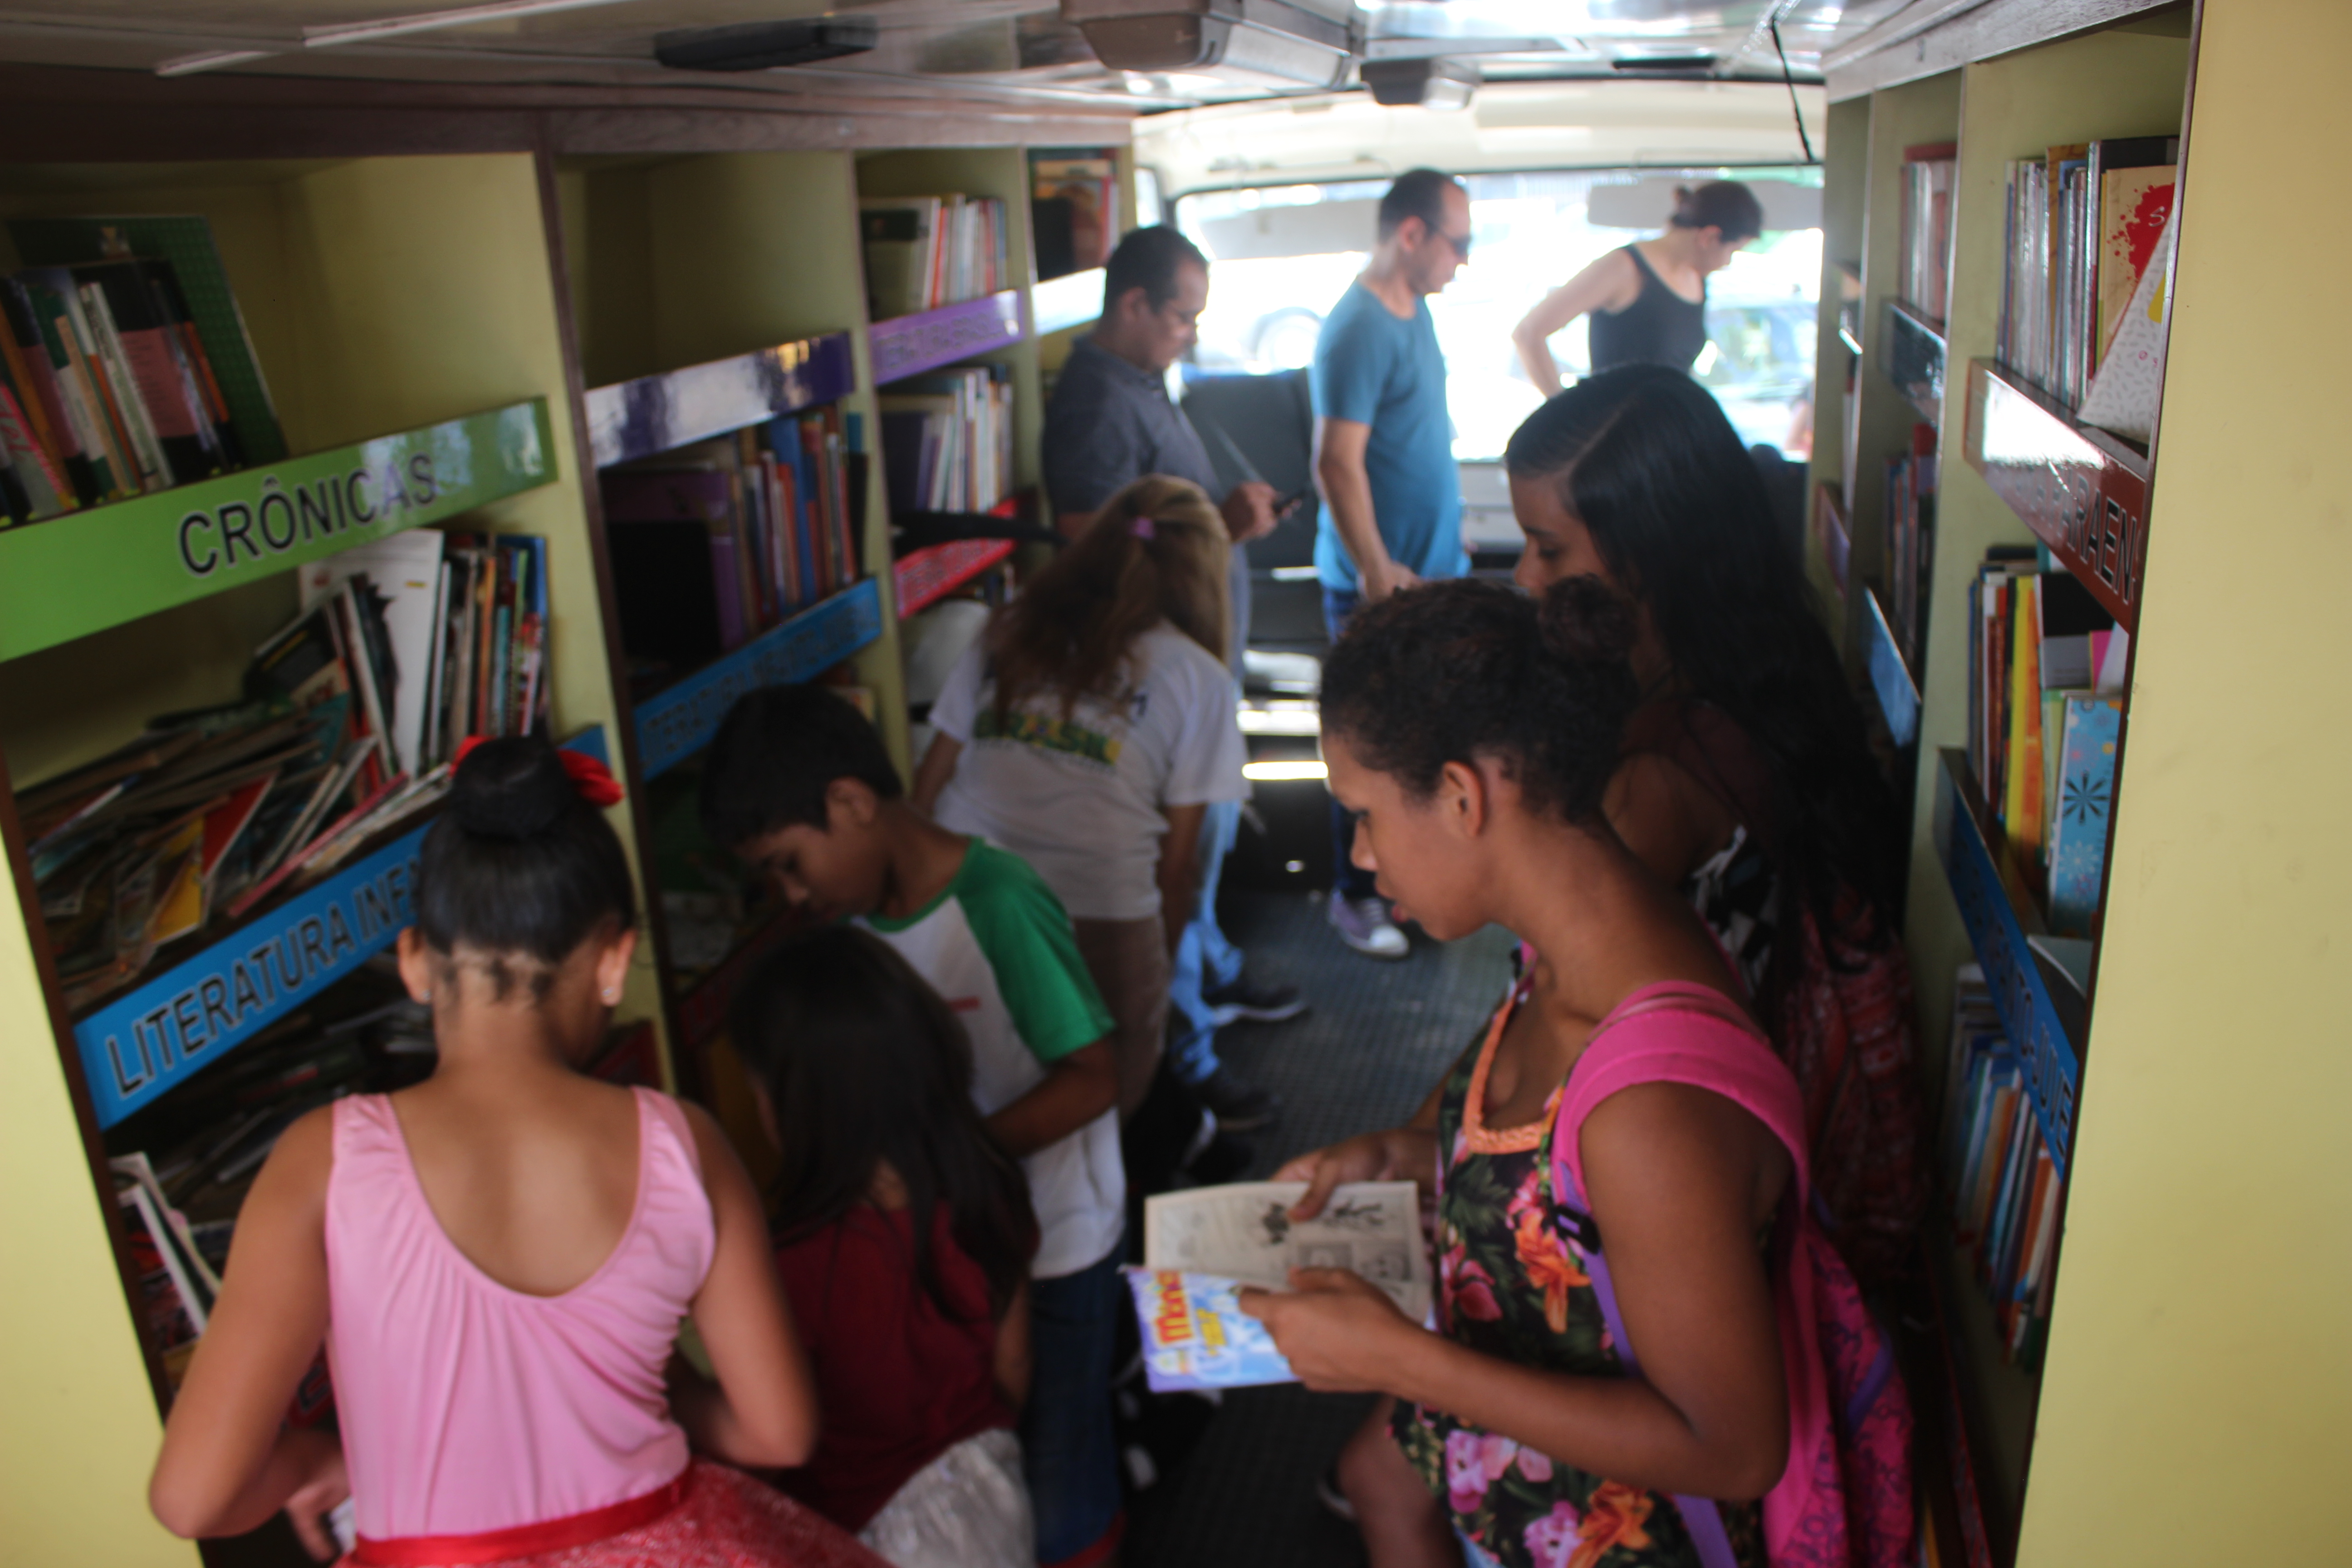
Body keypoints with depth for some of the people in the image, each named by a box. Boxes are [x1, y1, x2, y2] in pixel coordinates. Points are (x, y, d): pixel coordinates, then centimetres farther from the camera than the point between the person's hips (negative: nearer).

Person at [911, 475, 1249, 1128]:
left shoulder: (1007, 631, 16)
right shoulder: (1198, 676, 7)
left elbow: (931, 780, 14)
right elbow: (1177, 856, 5)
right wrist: (1160, 971, 17)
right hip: (1098, 914, -3)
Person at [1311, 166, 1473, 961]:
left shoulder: (1416, 309, 10)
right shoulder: (1359, 329, -20)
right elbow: (1337, 463, -24)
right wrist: (1378, 571, -24)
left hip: (1431, 566, 9)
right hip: (1379, 578, -9)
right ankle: (1356, 896, 16)